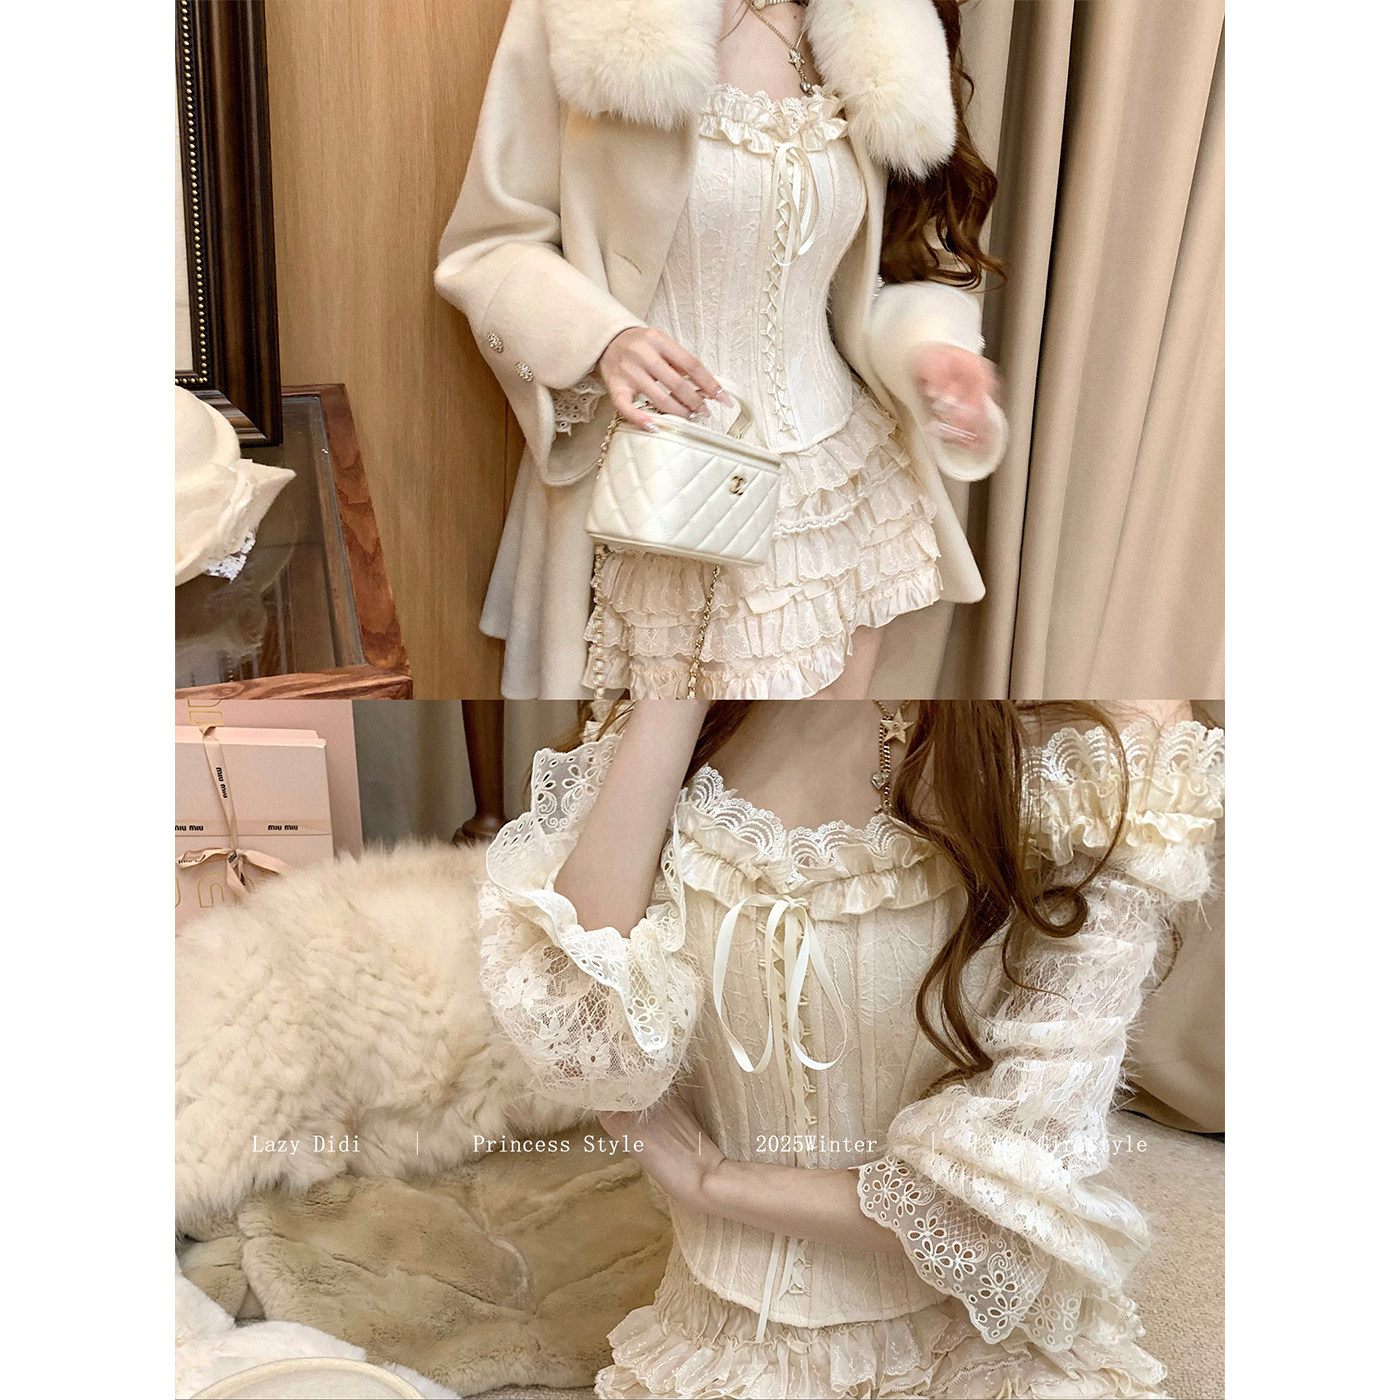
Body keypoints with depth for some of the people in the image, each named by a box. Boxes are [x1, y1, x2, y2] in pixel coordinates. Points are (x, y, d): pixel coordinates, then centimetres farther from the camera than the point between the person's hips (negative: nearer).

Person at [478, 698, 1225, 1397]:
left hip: (968, 1335, -1)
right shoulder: (636, 745, -4)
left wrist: (714, 1183, -10)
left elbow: (1021, 1197, -18)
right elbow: (586, 1048, -20)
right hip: (723, 1335, 2)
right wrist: (671, 705, -22)